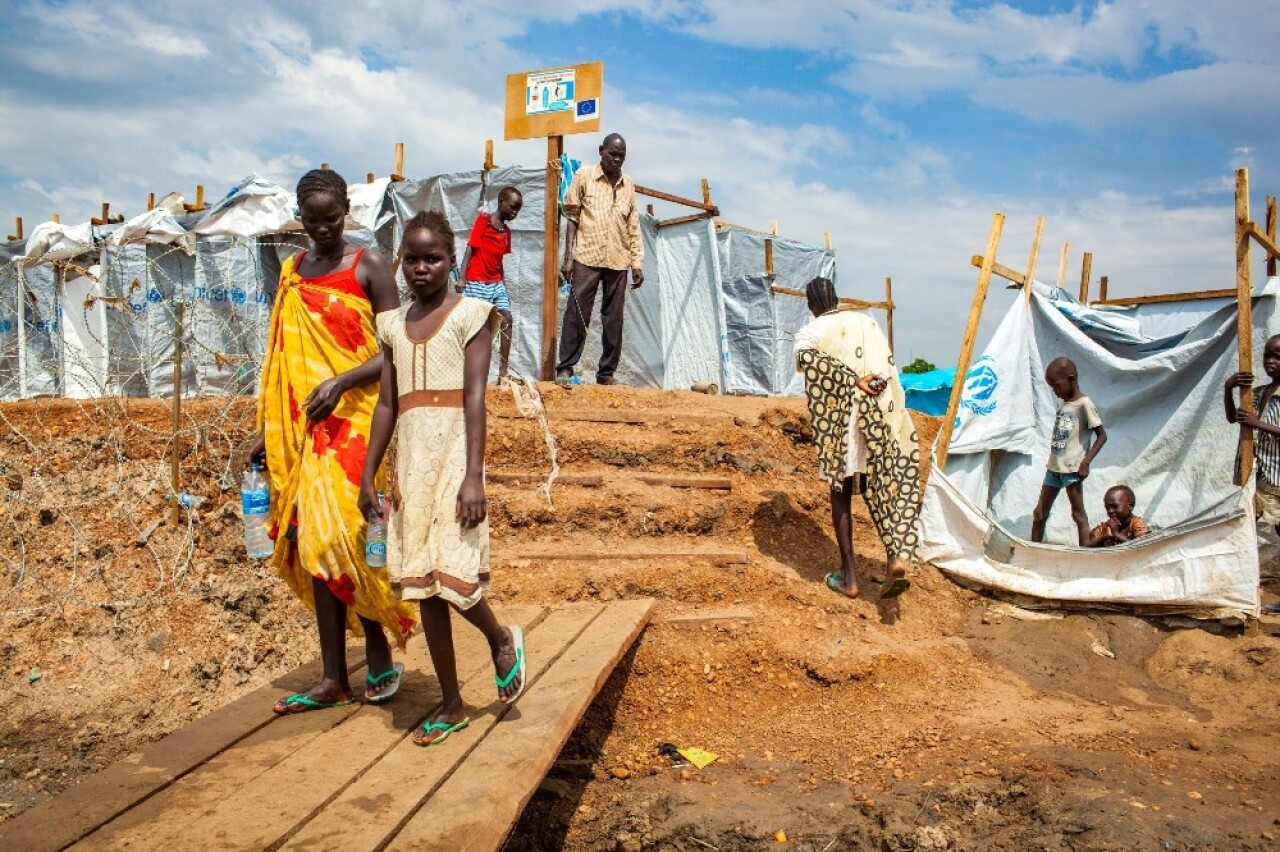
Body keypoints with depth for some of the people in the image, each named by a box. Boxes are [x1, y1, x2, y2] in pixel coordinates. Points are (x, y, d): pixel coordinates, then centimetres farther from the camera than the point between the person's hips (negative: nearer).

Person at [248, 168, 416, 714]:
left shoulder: (369, 266, -2)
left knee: (342, 539, -9)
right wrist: (266, 430, 12)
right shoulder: (291, 272, 14)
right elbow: (282, 360, 16)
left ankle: (378, 653, 12)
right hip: (304, 429, 5)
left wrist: (340, 382, -20)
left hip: (355, 422, -5)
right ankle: (334, 677, 12)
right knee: (314, 545, 4)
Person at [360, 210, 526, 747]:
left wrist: (473, 476, -16)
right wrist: (368, 476, 10)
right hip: (411, 462, 5)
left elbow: (475, 397, -9)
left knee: (452, 572, -13)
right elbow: (387, 404, 14)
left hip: (452, 456, -5)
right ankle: (451, 704, 18)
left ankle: (502, 641, 21)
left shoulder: (469, 314, -1)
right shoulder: (394, 324, 14)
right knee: (421, 583, 6)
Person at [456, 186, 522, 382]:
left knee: (507, 320, -3)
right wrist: (462, 277, -18)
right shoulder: (483, 220, -6)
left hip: (496, 283, 7)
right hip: (476, 282, -7)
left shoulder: (506, 230, 12)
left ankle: (503, 371, -1)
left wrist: (503, 285, 16)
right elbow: (470, 249, -10)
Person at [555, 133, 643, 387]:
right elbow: (572, 217, 2)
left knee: (614, 319, 5)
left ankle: (606, 372, 12)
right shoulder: (584, 176, 3)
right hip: (587, 258, -3)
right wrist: (568, 256, -6)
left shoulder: (629, 185, 11)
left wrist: (637, 264, 6)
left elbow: (633, 228, 12)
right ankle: (565, 368, 1)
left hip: (618, 262, 3)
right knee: (576, 314, -5)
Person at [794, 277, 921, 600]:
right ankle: (897, 558, -7)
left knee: (841, 494, 11)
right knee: (882, 488, 13)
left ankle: (848, 577, 12)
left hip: (838, 423, -2)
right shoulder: (866, 321, 13)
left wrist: (855, 381, -17)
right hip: (879, 419, 2)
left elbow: (814, 362, -17)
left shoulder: (807, 334, 4)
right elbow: (888, 367, 3)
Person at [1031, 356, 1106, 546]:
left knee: (1078, 513, -4)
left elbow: (1101, 435, -11)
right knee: (1039, 512, 12)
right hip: (1054, 466, 8)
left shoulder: (1084, 404, -10)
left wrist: (1086, 461, -18)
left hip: (1072, 468, -8)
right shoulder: (1061, 403, 12)